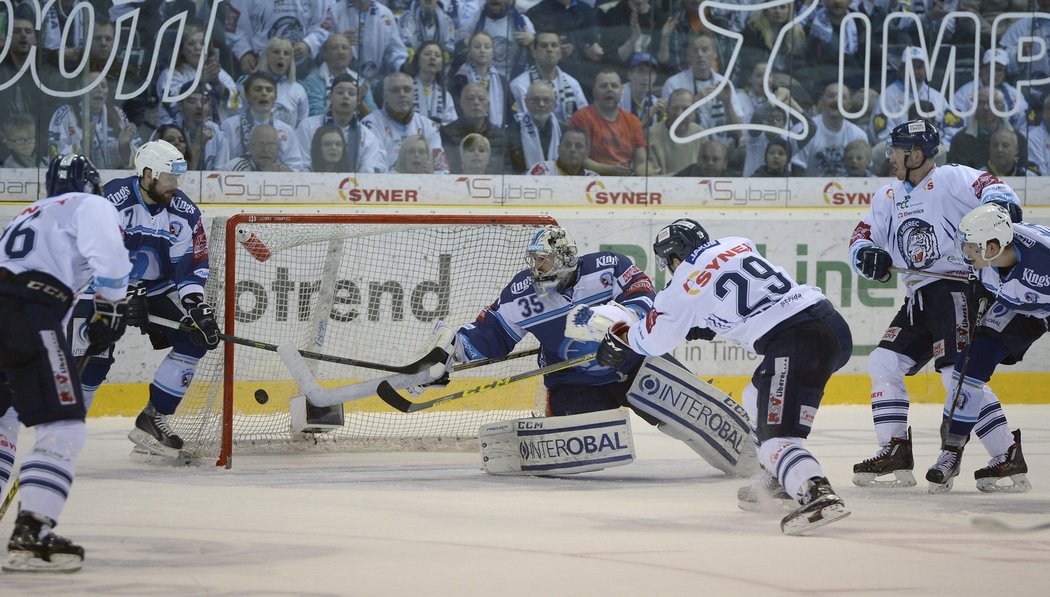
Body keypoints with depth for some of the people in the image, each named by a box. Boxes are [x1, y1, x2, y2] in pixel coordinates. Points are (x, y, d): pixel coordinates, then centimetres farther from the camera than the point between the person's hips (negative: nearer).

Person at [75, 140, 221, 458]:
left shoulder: (183, 211, -8)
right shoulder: (113, 199, -24)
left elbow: (190, 264, -8)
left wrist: (195, 305, -23)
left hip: (156, 288, 5)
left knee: (196, 338, -8)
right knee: (93, 358, -18)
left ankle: (153, 419, 0)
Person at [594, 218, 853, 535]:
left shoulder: (684, 286, 4)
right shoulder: (739, 244, 20)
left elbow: (653, 340, 19)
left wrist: (619, 336, 38)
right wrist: (702, 322, 41)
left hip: (794, 343, -8)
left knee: (776, 438, -16)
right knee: (758, 399, 30)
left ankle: (818, 496, -41)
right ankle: (776, 481, 37)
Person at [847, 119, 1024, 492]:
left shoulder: (951, 179, -6)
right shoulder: (888, 198, 18)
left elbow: (991, 189, -20)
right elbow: (861, 238, 16)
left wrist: (1000, 204, -44)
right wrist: (868, 256, -7)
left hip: (956, 288, -9)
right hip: (919, 298, 9)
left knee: (957, 374, -19)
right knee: (883, 364, 2)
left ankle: (1008, 458, -16)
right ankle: (896, 454, 6)